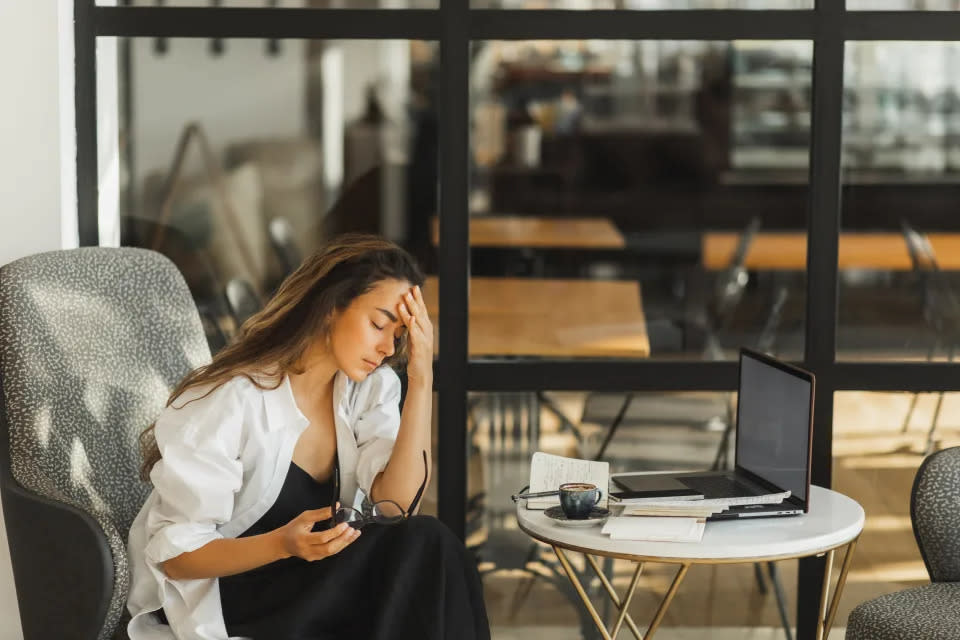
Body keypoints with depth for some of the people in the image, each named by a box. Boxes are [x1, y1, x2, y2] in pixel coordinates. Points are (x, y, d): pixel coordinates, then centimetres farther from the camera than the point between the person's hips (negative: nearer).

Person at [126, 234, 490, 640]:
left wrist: (421, 380, -18)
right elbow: (175, 554, -18)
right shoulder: (231, 399, -19)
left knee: (424, 546, -25)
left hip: (311, 587, 6)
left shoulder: (370, 385, 1)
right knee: (419, 548, -26)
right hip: (217, 598, -6)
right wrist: (284, 543, -34)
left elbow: (395, 507, -14)